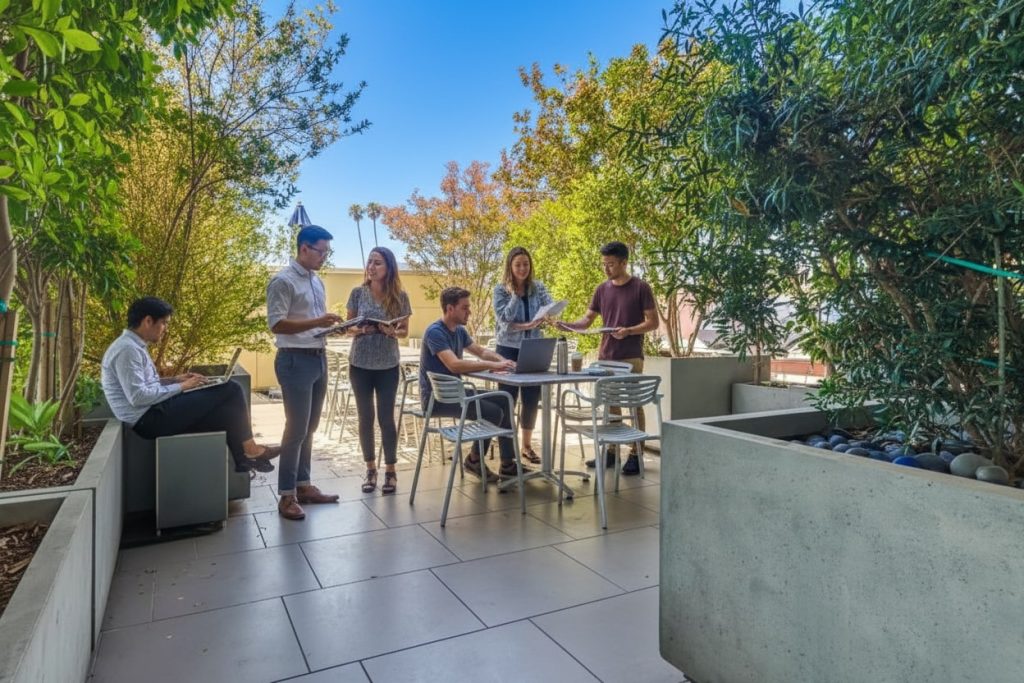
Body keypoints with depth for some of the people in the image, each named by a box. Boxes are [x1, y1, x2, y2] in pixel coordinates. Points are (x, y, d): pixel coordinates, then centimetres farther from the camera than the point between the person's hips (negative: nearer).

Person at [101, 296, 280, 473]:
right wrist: (180, 387, -16)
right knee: (231, 390, -12)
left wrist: (176, 379, 9)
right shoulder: (127, 349, -17)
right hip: (150, 419, -10)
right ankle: (250, 451, 1)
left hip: (153, 413, 10)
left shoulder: (133, 346, 14)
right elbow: (137, 397, -24)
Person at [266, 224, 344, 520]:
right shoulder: (283, 281, -11)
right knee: (296, 429, -5)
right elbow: (276, 324, -17)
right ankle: (286, 495, 5)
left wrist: (332, 326, 2)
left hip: (319, 358, 8)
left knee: (309, 428, 13)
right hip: (295, 361, -8)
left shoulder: (317, 282, 15)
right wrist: (317, 322, -25)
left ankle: (303, 485, 23)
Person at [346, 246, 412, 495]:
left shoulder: (400, 296, -3)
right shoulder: (358, 293, -1)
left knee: (386, 418, 2)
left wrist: (392, 332, -18)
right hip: (360, 364, 1)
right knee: (365, 418, 7)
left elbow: (405, 331, 3)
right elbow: (349, 327, 4)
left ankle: (390, 470, 16)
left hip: (388, 366, -1)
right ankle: (370, 469, 22)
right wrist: (361, 330, -18)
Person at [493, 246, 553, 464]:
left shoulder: (539, 287, 5)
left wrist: (530, 325, -25)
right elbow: (504, 319, -14)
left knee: (532, 399, 7)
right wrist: (515, 294, -18)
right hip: (508, 349, -3)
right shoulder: (500, 289, -3)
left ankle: (526, 445, 21)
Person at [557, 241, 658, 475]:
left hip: (631, 357, -5)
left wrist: (628, 331, -22)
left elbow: (653, 322, -6)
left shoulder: (641, 288, -6)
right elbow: (587, 320, 9)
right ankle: (610, 451, 20)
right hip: (605, 356, 5)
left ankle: (635, 454, 10)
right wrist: (566, 325, -9)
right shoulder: (602, 289, 9)